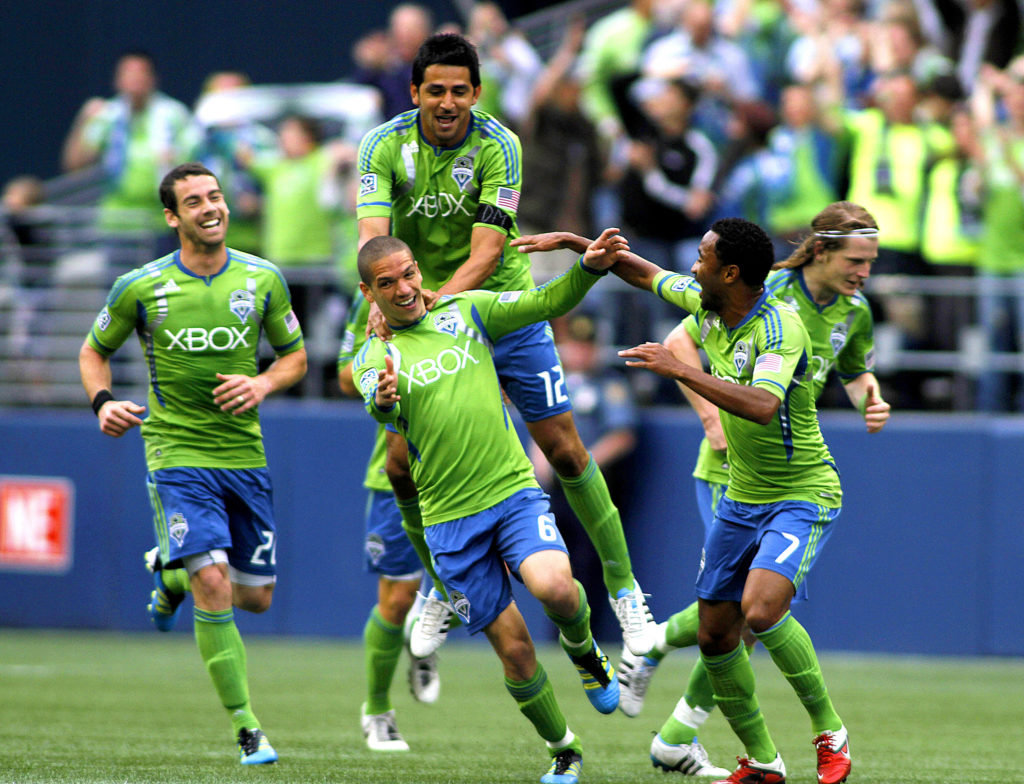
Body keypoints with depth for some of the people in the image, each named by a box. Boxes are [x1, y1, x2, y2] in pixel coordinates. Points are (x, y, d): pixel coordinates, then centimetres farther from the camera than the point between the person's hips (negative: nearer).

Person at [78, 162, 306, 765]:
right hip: (177, 453, -4)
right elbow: (94, 351, 10)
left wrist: (264, 384, -9)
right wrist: (103, 401, -9)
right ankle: (247, 731, -10)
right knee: (215, 589, -18)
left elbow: (295, 356, 13)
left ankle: (173, 577, 42)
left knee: (256, 597, 9)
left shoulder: (263, 279, 1)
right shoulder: (140, 288, -4)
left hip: (244, 453, 4)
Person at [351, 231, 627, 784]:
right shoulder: (371, 360, 2)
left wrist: (589, 269, -18)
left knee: (553, 587, -28)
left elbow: (549, 303, 1)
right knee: (513, 648, 0)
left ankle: (583, 651, 5)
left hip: (514, 491, 0)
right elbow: (382, 413, -20)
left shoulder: (466, 312, 8)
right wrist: (385, 401, -44)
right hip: (449, 517, 0)